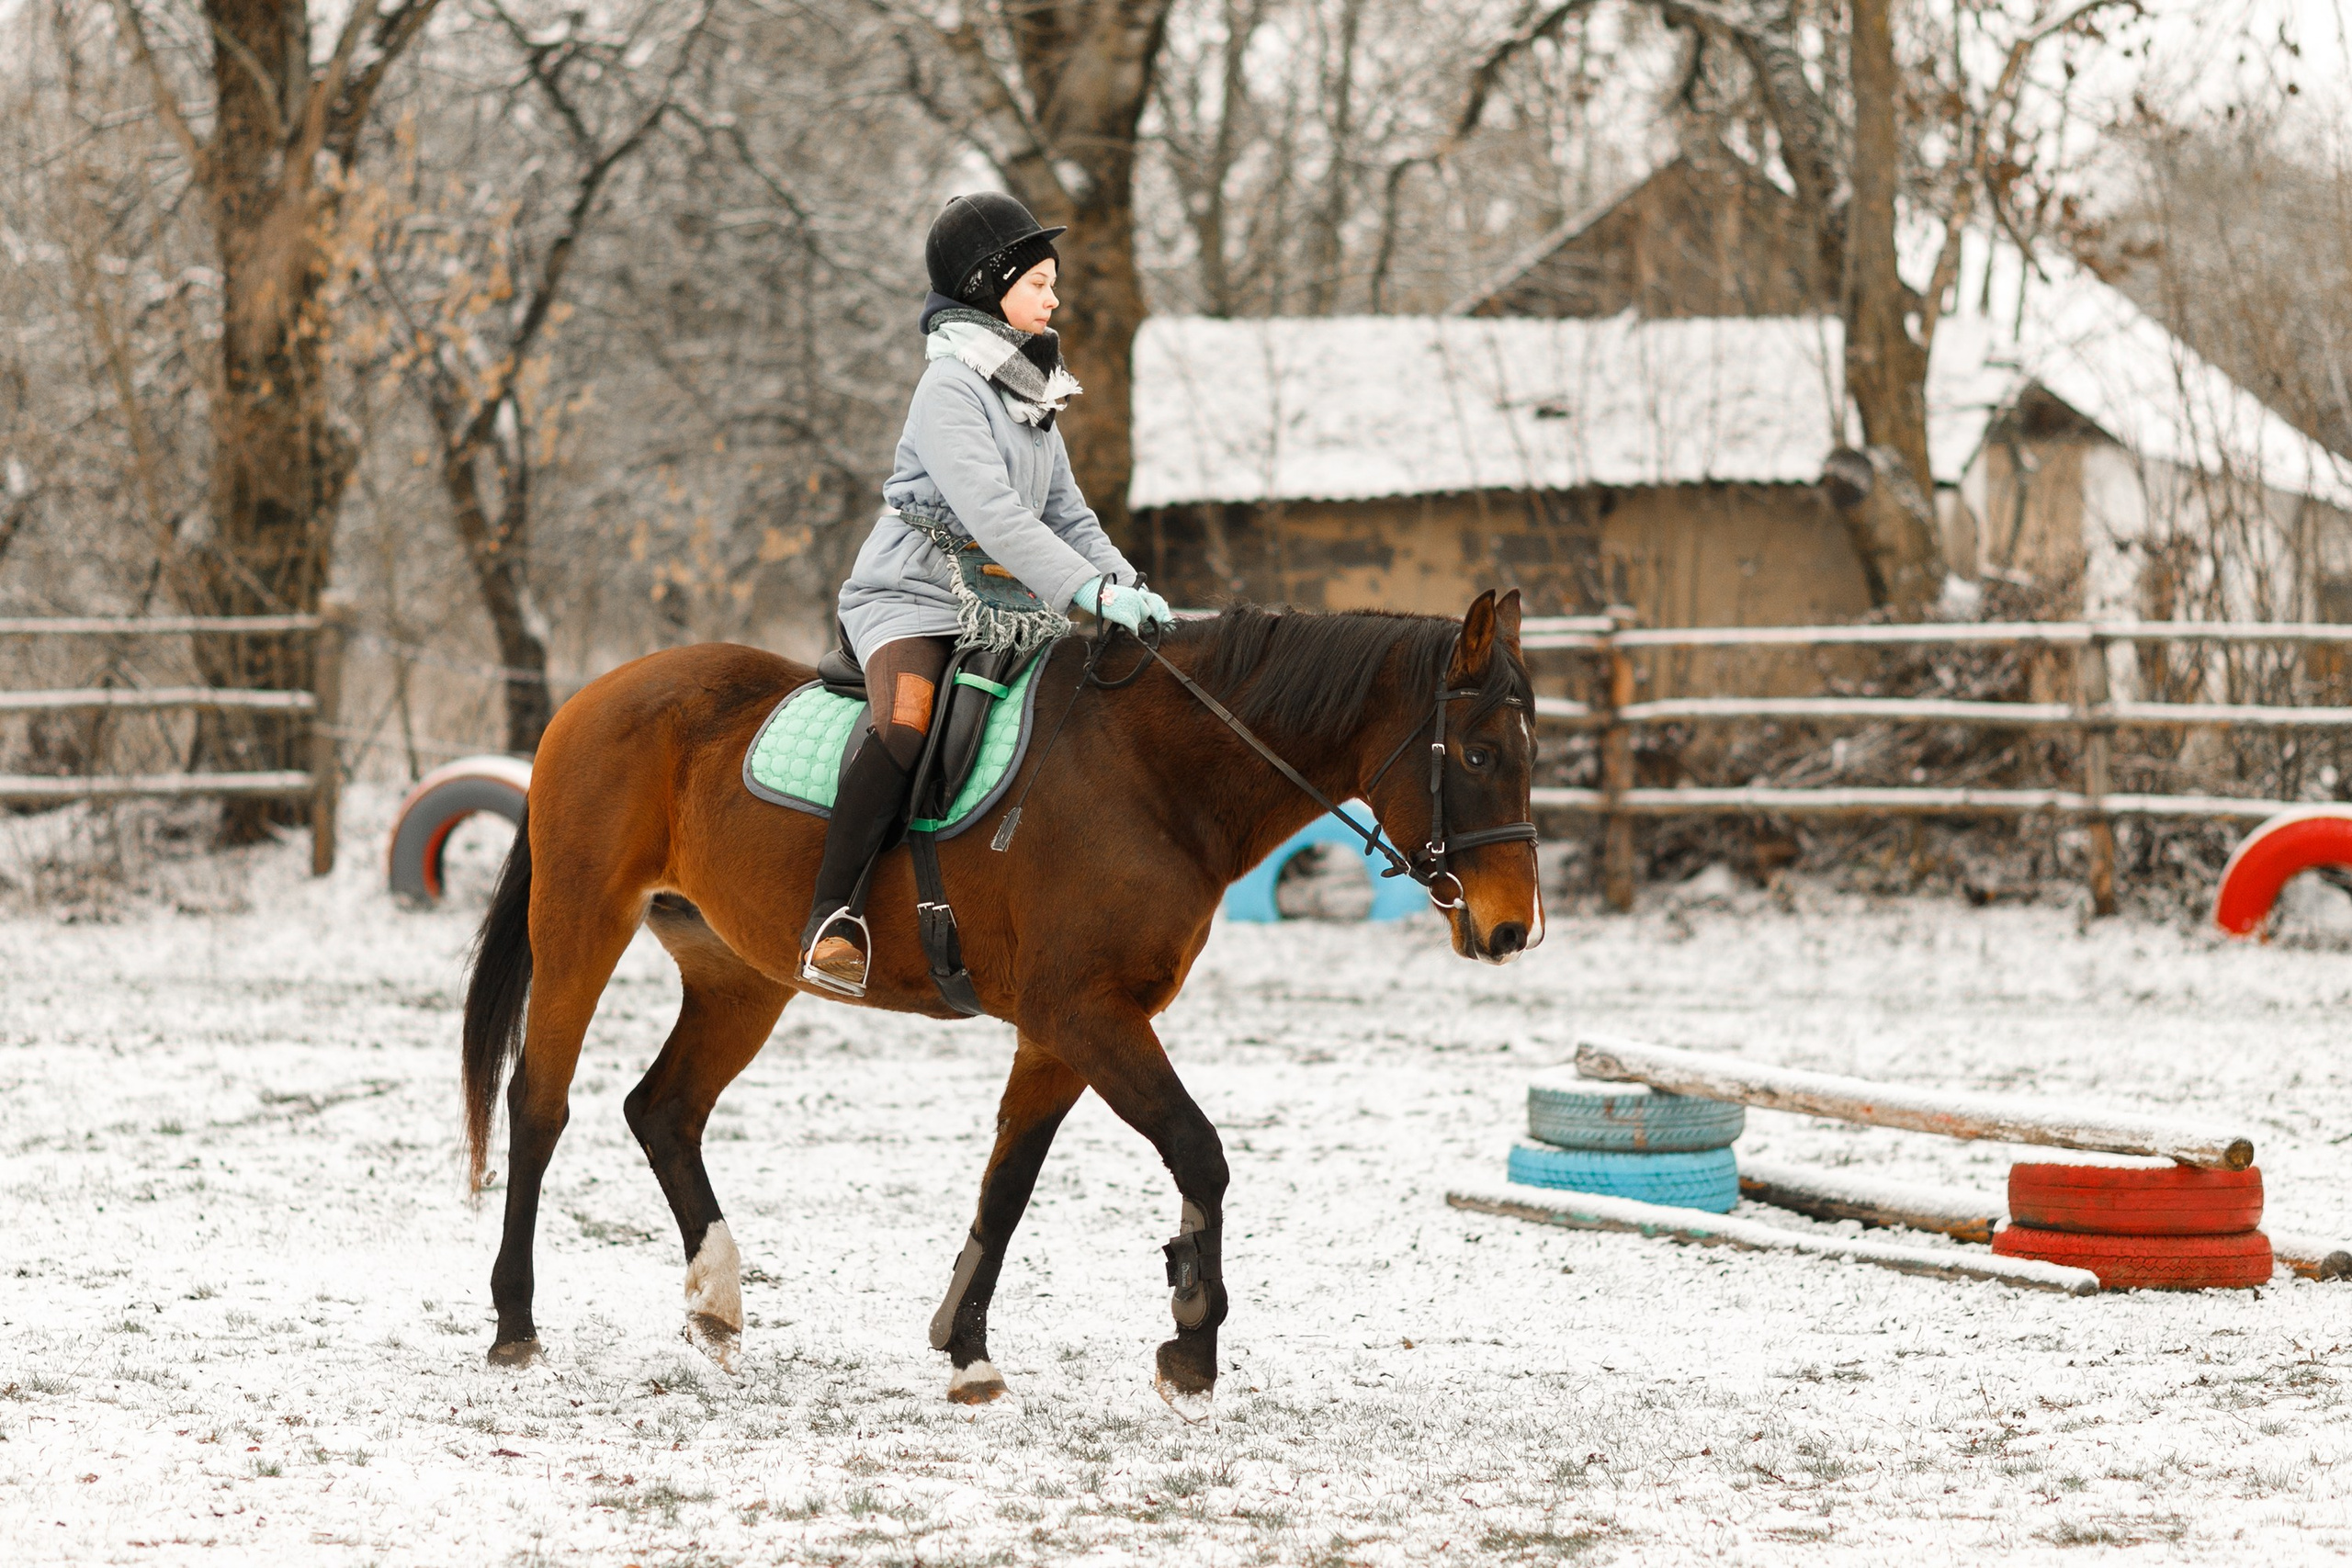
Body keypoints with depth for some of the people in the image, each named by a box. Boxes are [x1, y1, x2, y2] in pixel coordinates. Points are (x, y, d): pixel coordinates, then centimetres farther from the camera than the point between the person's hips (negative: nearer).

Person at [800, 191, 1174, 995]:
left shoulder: (1030, 393, 17)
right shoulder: (952, 388, -12)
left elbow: (1066, 513, 20)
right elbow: (988, 510, -24)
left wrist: (1127, 583, 2)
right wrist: (1089, 589, -30)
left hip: (1007, 614, 9)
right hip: (915, 600, -9)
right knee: (906, 726, -33)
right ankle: (830, 921, -35)